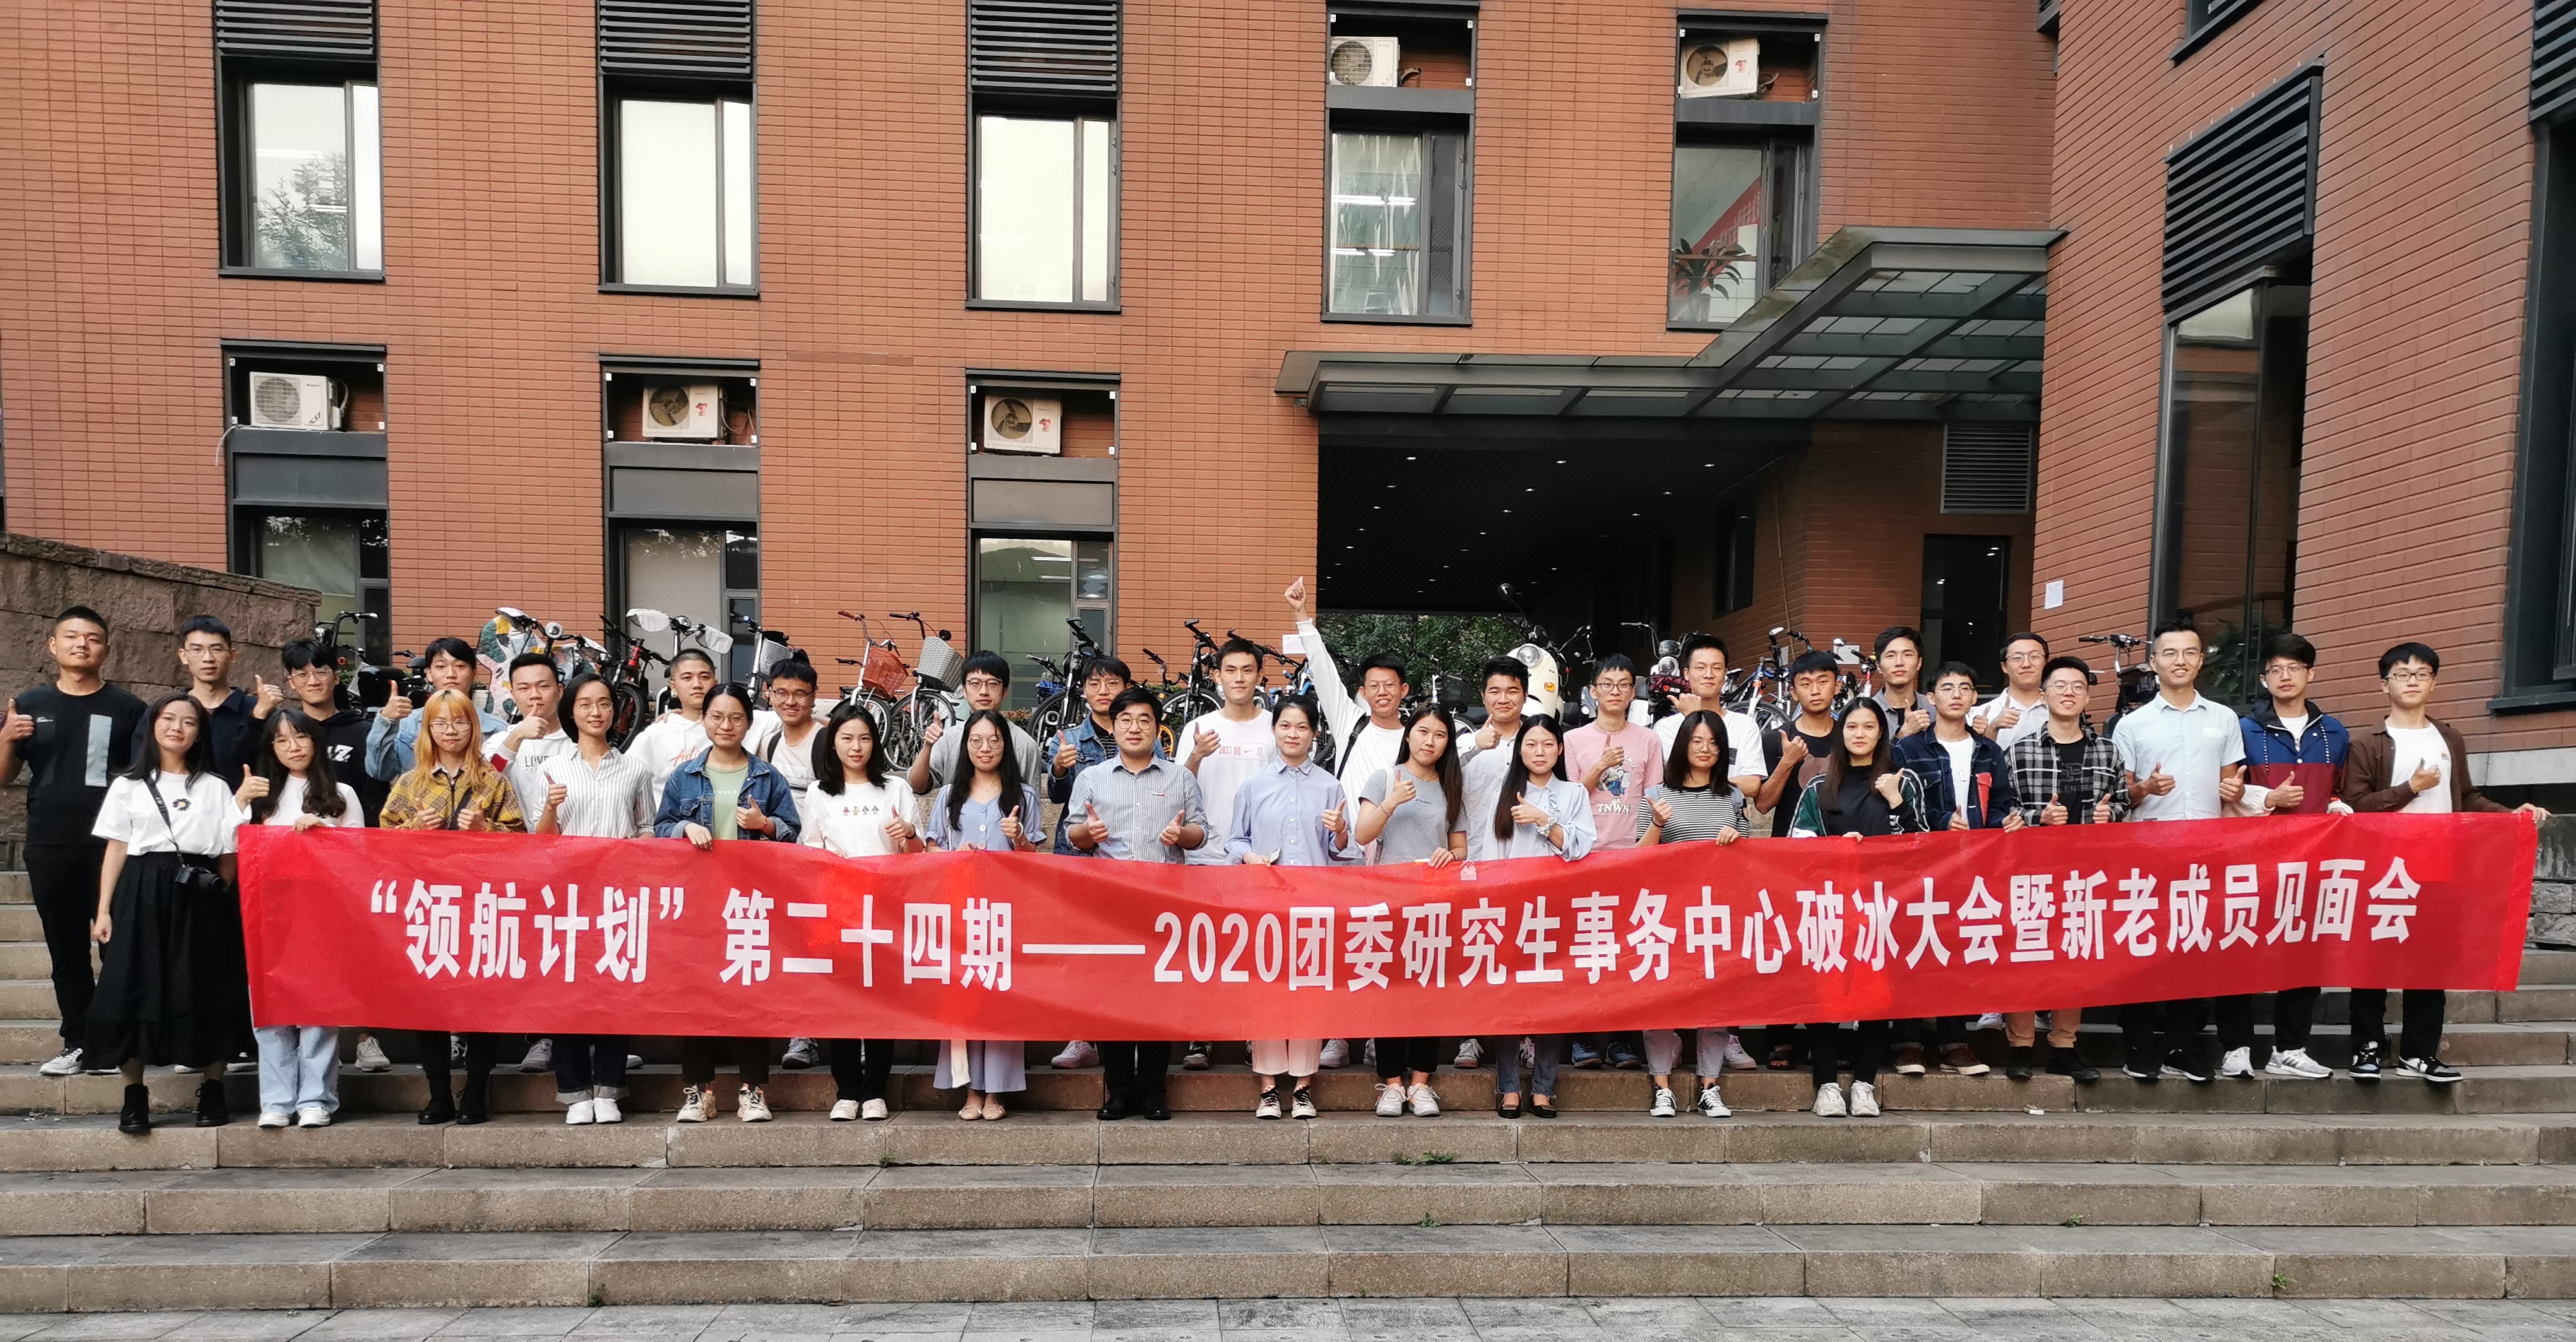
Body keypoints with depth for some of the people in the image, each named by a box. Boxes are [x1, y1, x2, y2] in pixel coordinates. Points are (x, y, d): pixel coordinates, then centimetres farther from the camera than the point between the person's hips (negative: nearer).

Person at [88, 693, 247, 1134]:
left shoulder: (215, 788, 8)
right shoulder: (128, 785, 9)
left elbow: (229, 855, 6)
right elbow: (116, 849, 6)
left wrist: (219, 898, -4)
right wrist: (104, 910, 0)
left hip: (200, 899, 0)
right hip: (141, 897, 1)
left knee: (204, 991, 1)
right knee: (135, 992, -2)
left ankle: (212, 1091, 9)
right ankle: (135, 1096, 9)